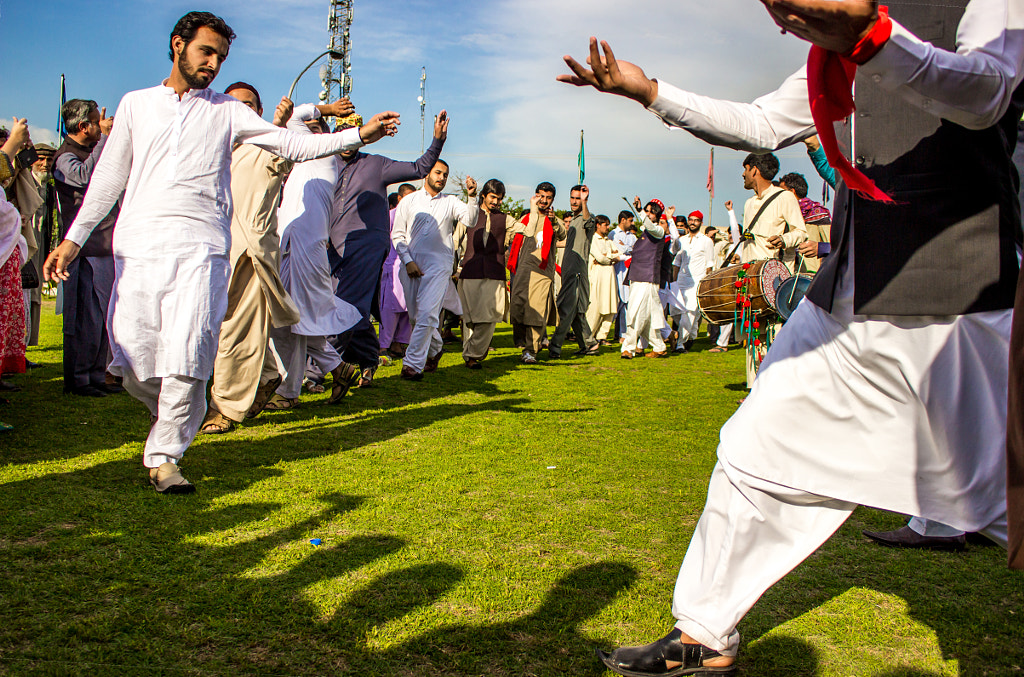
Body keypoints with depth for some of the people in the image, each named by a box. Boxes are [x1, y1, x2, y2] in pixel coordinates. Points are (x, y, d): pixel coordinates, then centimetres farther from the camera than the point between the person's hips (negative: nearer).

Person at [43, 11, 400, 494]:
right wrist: (74, 238, 15)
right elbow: (109, 176, 19)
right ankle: (174, 419, 27)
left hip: (198, 248, -2)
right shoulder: (136, 104, 18)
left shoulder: (227, 112, 14)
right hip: (137, 247, 2)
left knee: (186, 357, -13)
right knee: (131, 358, -3)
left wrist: (358, 136, -5)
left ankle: (165, 455, 2)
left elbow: (295, 145, 6)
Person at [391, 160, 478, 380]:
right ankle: (435, 348, 34)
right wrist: (408, 261, -3)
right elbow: (397, 234, 8)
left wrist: (472, 197, -24)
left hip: (439, 265, -2)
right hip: (411, 265, 2)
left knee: (427, 314, -14)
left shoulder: (450, 202, 11)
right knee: (415, 315, 9)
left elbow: (470, 219, -7)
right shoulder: (409, 201, 12)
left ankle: (413, 364, -13)